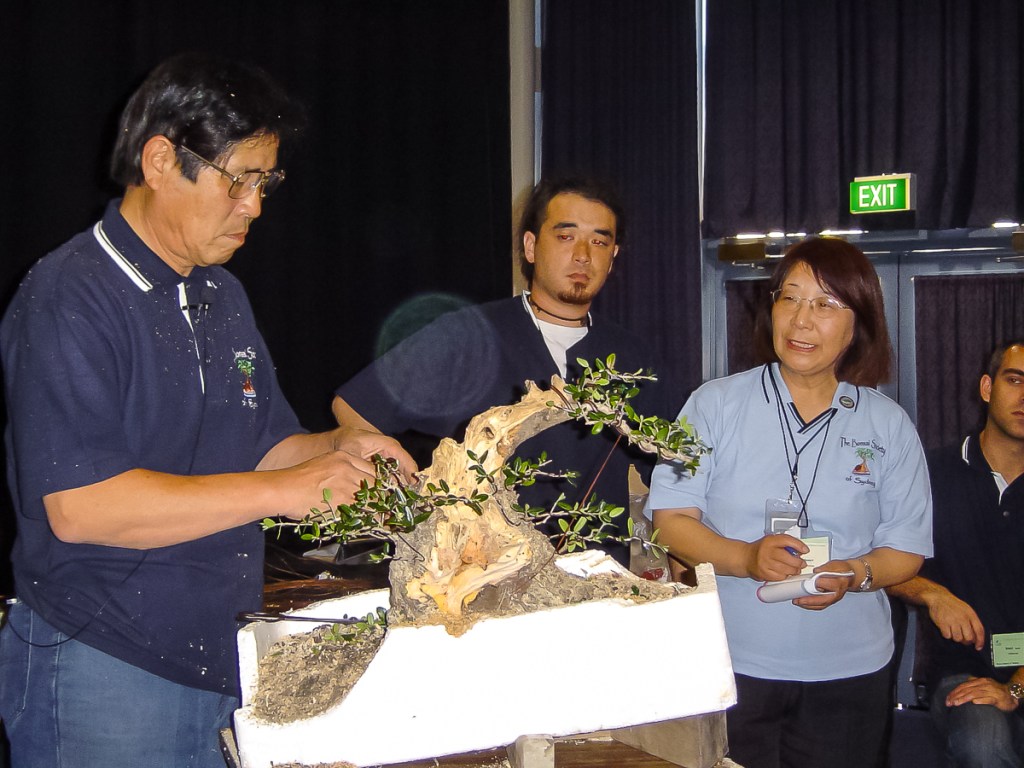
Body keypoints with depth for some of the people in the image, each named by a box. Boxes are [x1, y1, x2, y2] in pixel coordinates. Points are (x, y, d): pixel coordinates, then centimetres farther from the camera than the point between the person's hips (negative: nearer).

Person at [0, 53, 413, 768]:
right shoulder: (69, 299, -14)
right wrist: (283, 488, -21)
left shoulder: (223, 294, 13)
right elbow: (78, 505, -24)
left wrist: (339, 451, -4)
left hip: (220, 662, 8)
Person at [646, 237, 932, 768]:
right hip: (728, 664, -1)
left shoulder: (888, 426, 4)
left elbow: (906, 548, 5)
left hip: (848, 671, 1)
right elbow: (671, 518, -3)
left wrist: (855, 575, -16)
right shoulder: (715, 405, 0)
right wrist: (745, 558, -20)